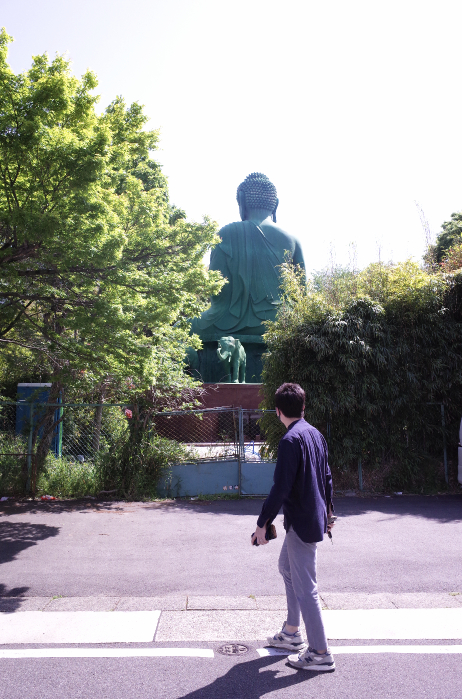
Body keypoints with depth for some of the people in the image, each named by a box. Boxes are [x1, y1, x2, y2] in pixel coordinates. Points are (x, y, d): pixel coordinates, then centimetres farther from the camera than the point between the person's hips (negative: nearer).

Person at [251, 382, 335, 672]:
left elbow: (281, 487, -24)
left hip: (301, 523, -10)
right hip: (315, 517, 10)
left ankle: (320, 653, 13)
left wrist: (262, 523, -17)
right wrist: (328, 510, 26)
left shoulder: (291, 440, -21)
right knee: (287, 567, 25)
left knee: (305, 587, 1)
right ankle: (292, 632, 37)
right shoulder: (316, 434, 6)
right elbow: (327, 477, 15)